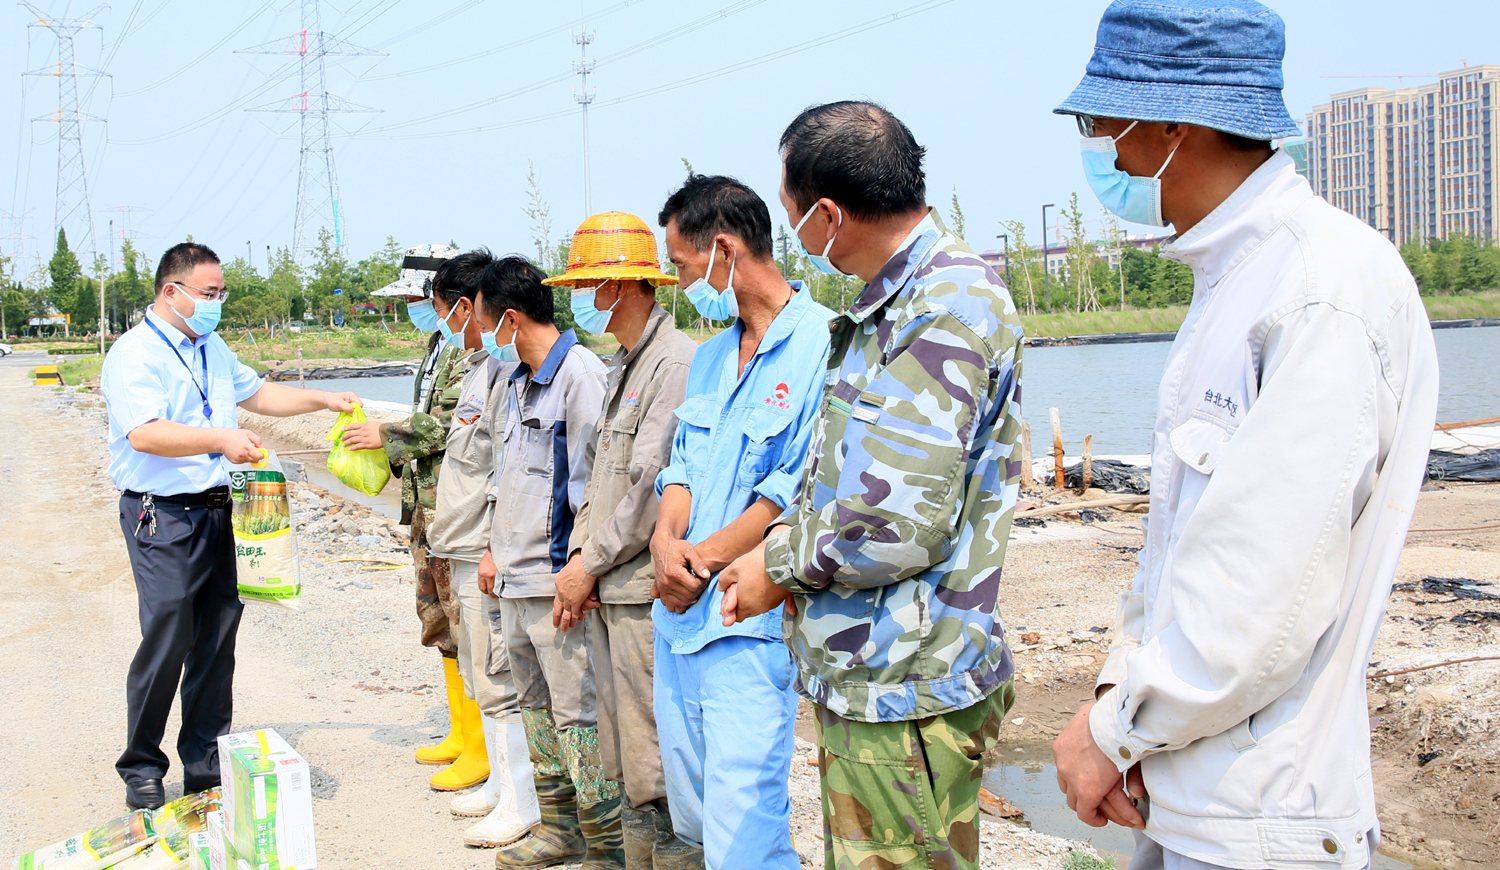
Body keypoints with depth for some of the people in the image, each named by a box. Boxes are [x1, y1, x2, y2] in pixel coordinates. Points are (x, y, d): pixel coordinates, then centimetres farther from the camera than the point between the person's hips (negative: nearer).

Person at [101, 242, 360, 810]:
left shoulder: (212, 348, 17)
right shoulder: (134, 355, -10)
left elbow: (257, 394, 30)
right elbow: (145, 434, -24)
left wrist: (324, 400, 19)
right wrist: (221, 439, -36)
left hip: (216, 509, 8)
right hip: (163, 514, -8)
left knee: (217, 641, 8)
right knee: (166, 641, -8)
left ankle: (205, 766, 18)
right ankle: (142, 770, 7)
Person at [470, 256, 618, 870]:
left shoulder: (580, 374, -14)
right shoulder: (510, 381, 14)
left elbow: (593, 486, -17)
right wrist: (495, 549, 21)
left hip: (559, 580, -9)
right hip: (514, 582, 9)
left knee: (577, 717, -5)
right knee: (536, 710, 17)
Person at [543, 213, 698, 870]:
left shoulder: (676, 363, -14)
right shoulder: (620, 366, 17)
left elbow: (654, 487, -18)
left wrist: (590, 565, -10)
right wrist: (577, 557, 6)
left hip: (648, 593, -9)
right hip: (606, 592, 9)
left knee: (659, 773, -3)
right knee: (625, 768, 16)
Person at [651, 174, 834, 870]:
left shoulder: (821, 344, -13)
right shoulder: (711, 356, 16)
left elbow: (794, 492, -18)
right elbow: (682, 465, 14)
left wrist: (702, 561, -15)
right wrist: (666, 538, -6)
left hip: (748, 620, -8)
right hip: (679, 612, 9)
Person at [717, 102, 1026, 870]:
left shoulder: (949, 304, -20)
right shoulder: (892, 302, 13)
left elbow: (898, 526, -25)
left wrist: (780, 570, -9)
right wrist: (784, 538, 5)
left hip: (906, 691, -10)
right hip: (863, 674, 10)